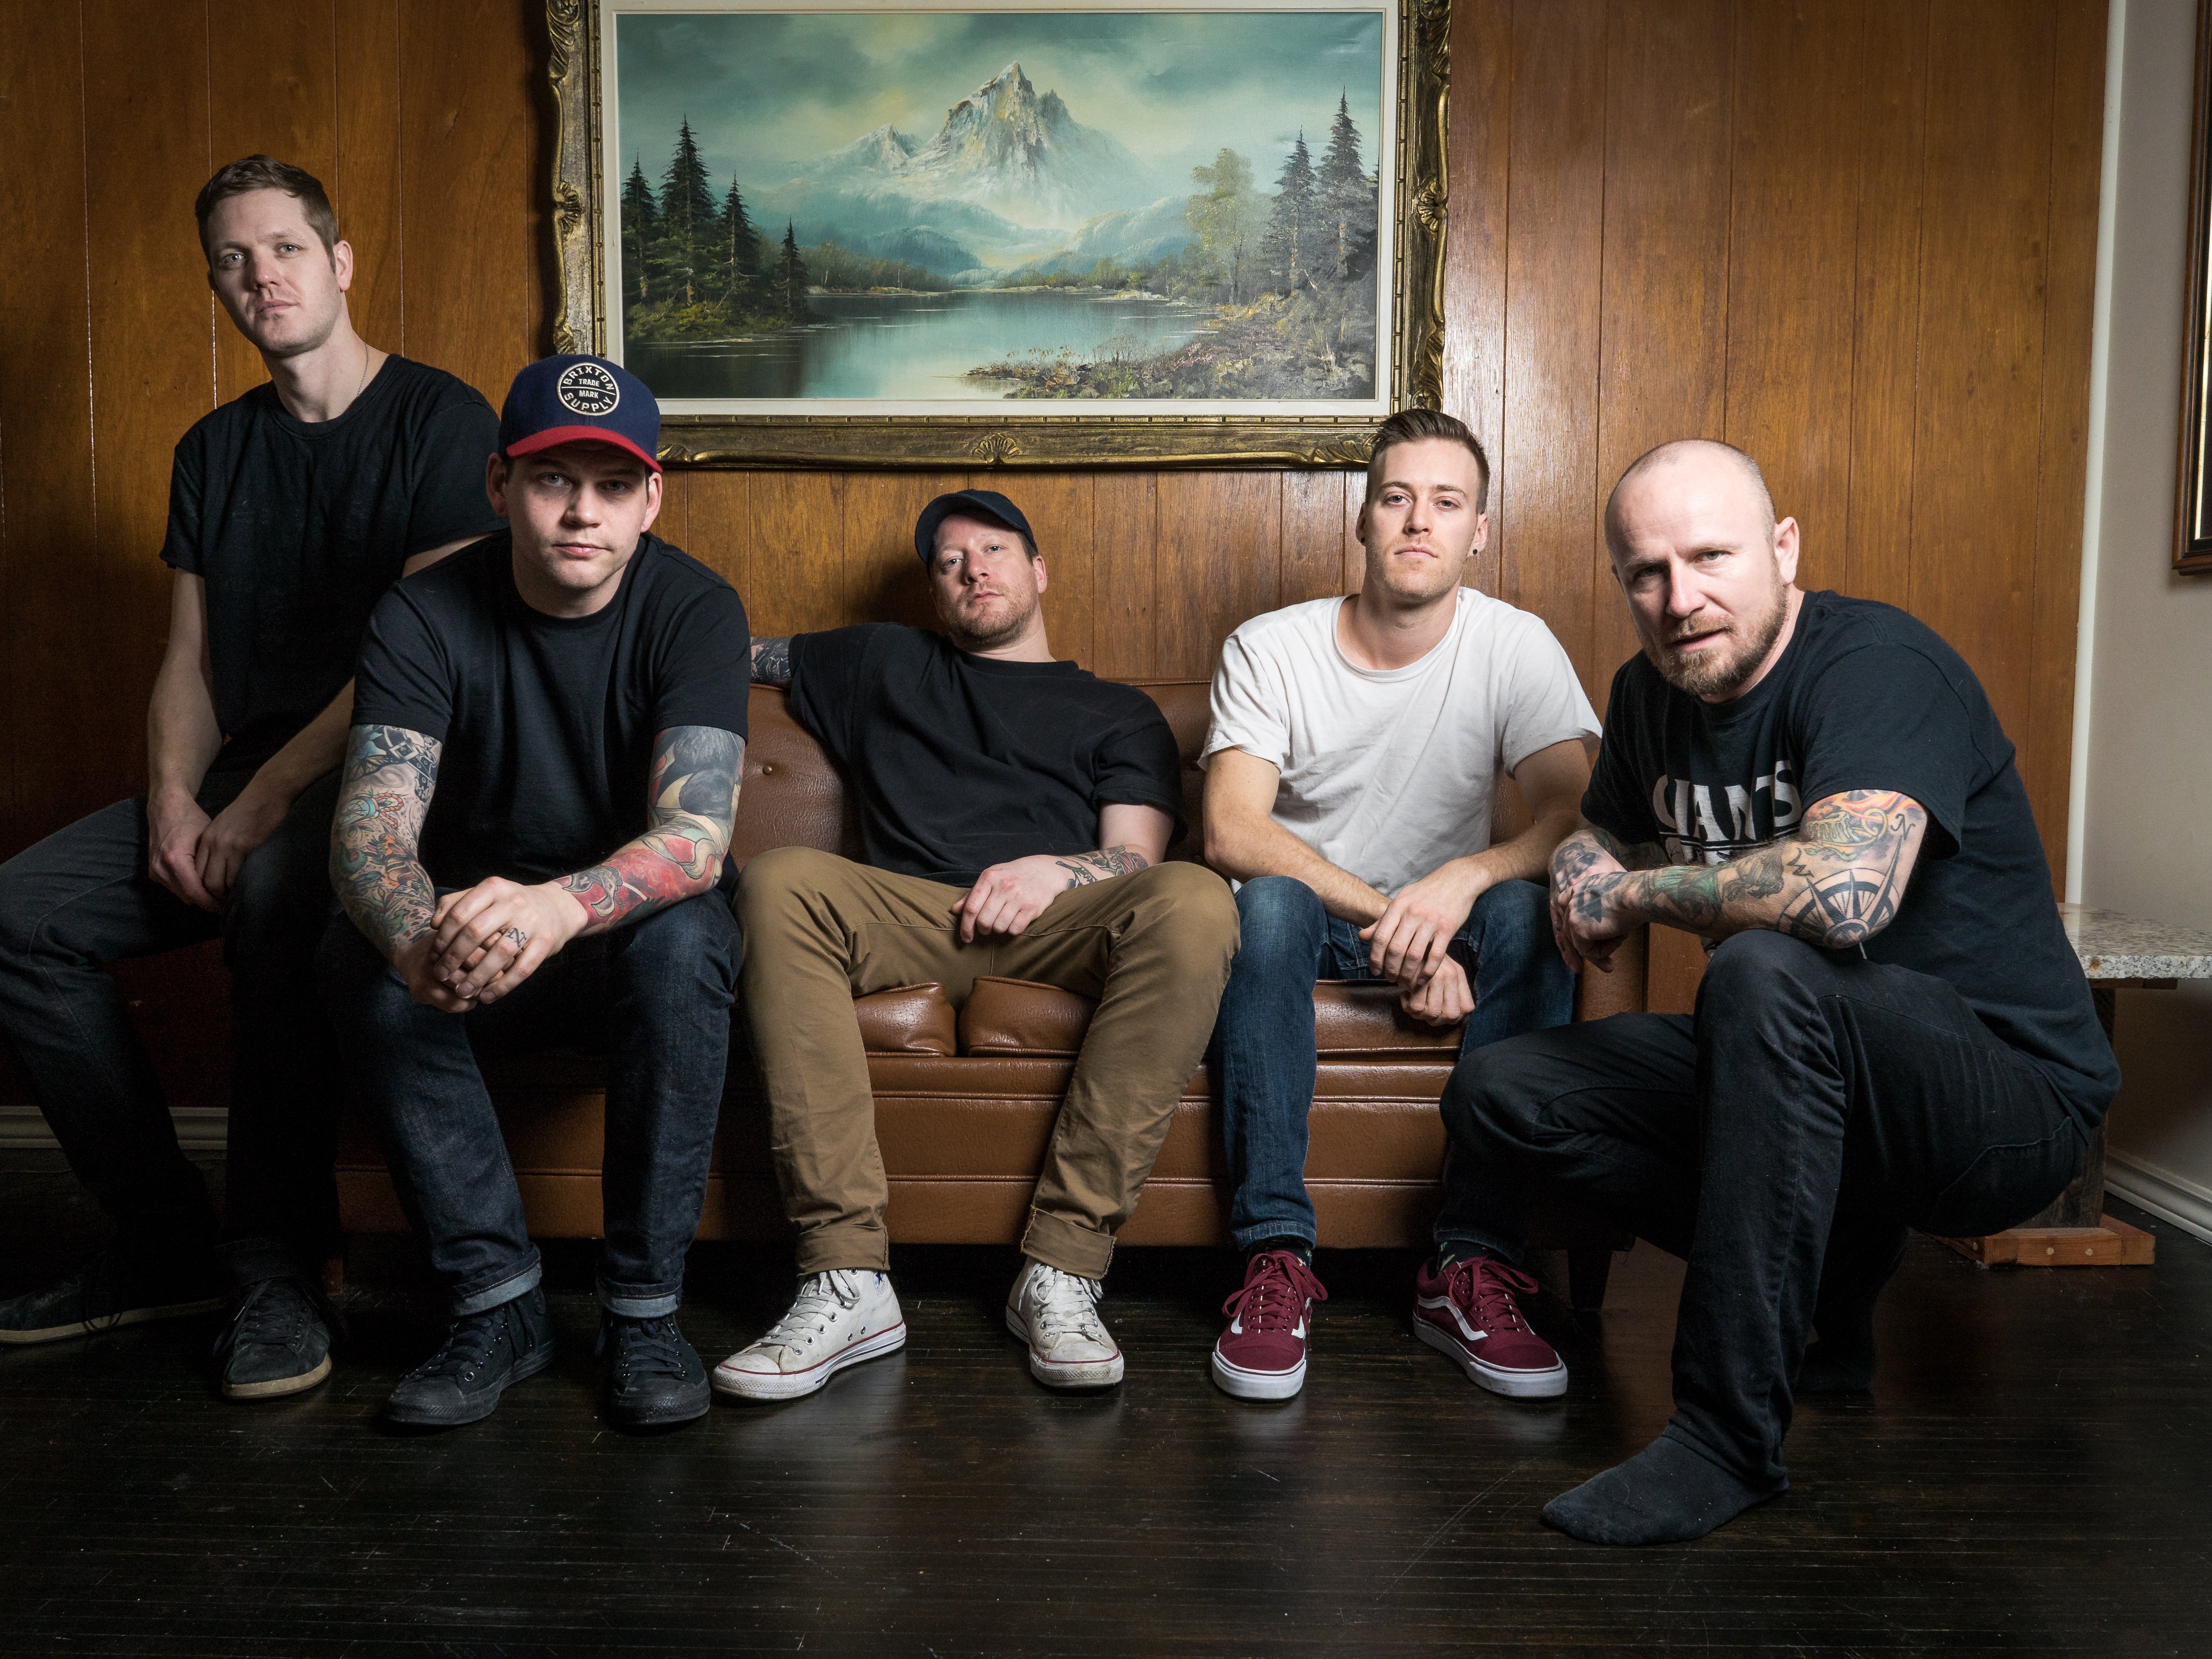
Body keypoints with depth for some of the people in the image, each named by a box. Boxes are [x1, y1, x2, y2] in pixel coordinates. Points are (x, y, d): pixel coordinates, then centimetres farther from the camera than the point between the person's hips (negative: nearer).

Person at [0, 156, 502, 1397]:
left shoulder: (442, 421, -4)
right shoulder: (214, 451, 17)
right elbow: (189, 662, 14)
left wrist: (268, 798, -18)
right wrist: (173, 799, -6)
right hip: (239, 782, 7)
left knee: (278, 892, -37)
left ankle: (280, 1268, -22)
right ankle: (170, 1244, 0)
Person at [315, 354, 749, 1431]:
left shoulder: (694, 609, -15)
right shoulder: (425, 617, -11)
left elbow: (697, 835, -29)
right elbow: (370, 826, -23)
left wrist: (560, 905, -51)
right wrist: (416, 938, -48)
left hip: (633, 937, -1)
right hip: (473, 960, 2)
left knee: (685, 937, -35)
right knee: (358, 961, -29)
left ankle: (645, 1307, -21)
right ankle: (497, 1301, -17)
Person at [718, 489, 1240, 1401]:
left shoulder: (1118, 712, 27)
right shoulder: (883, 665, 33)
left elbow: (1137, 859, 12)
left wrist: (1052, 868, -8)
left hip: (1060, 922, 0)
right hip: (904, 912, 1)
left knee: (1195, 900, -33)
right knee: (778, 880, -32)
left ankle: (1062, 1267, -33)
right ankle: (847, 1275, -35)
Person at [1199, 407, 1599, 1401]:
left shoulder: (1515, 648, -6)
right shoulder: (1268, 650, -9)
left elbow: (1575, 819, -17)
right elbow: (1229, 833, -20)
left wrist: (1463, 880, -37)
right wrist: (1391, 919, -30)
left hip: (1447, 916, 1)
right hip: (1307, 914, -1)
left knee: (1530, 912, -30)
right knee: (1269, 903, -34)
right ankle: (1276, 1256, -31)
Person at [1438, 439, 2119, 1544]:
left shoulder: (1880, 664, -20)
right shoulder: (1650, 695, 4)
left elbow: (1845, 894, -39)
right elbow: (1603, 837, 24)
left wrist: (1641, 894, -22)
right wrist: (1585, 865, -1)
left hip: (2013, 1096, -8)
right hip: (1805, 1070, 8)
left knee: (1766, 972, -38)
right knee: (1498, 1094, -2)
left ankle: (1729, 1435, -28)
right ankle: (1823, 1290, 6)